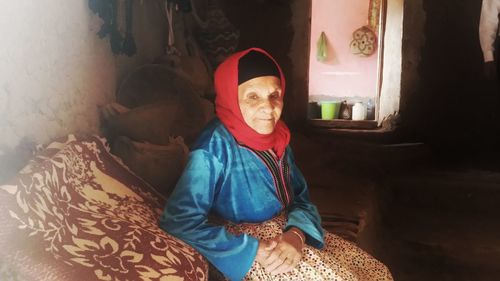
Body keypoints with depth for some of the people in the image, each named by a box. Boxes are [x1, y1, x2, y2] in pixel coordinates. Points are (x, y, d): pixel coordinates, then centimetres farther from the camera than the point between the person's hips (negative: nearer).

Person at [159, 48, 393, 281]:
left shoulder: (276, 138, 0)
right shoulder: (215, 147, -22)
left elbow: (300, 198, 3)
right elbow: (179, 220, -26)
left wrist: (297, 234, -19)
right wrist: (253, 250, -26)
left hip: (287, 233, 7)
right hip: (245, 244, -7)